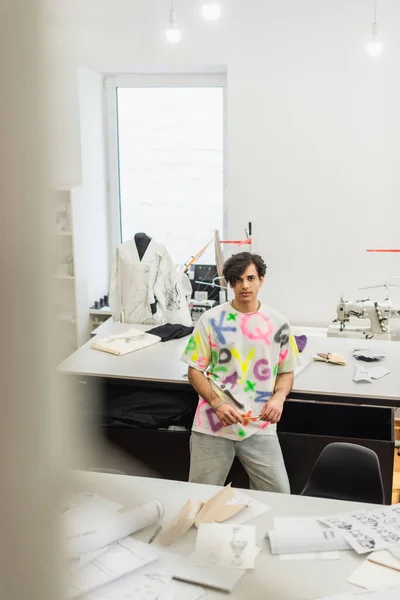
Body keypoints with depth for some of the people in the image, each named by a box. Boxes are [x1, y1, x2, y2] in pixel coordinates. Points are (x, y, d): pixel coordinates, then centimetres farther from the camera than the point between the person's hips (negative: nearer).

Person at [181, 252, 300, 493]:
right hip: (213, 426, -1)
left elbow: (286, 372, 12)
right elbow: (195, 371, 2)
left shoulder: (278, 323, 4)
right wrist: (217, 404, -13)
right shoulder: (211, 320, -1)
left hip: (260, 428, 1)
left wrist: (279, 397, -8)